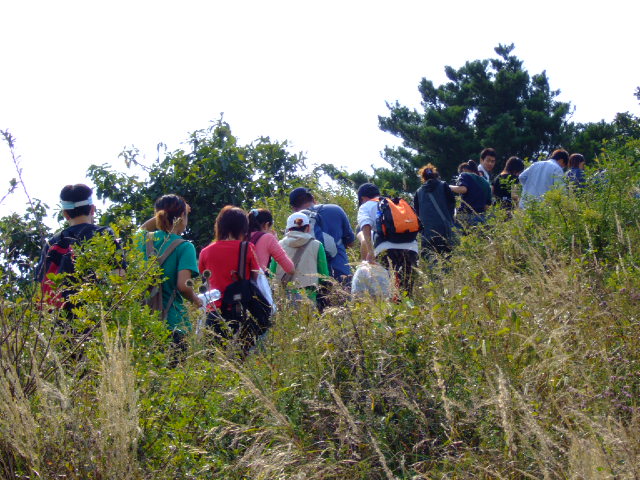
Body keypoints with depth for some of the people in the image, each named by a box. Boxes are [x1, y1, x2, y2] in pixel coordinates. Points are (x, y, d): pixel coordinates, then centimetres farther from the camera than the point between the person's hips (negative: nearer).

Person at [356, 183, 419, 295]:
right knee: (406, 291, 3)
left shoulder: (365, 207, 17)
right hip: (411, 247, 4)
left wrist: (370, 252, -11)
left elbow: (366, 227, -2)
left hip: (387, 249, -4)